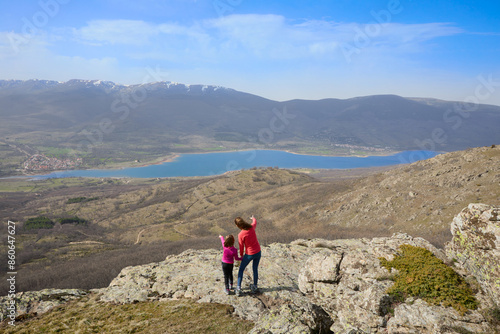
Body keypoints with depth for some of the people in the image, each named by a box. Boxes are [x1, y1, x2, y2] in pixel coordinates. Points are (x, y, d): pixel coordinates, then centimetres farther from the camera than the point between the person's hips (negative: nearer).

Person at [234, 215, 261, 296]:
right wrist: (253, 218, 38)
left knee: (241, 270, 17)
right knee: (255, 269, 24)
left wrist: (241, 255, 9)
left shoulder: (241, 235, -26)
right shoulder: (252, 227, -13)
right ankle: (255, 287, 37)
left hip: (249, 254, -5)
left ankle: (238, 288, 17)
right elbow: (255, 222, 14)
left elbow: (241, 247, -12)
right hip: (258, 252, 5)